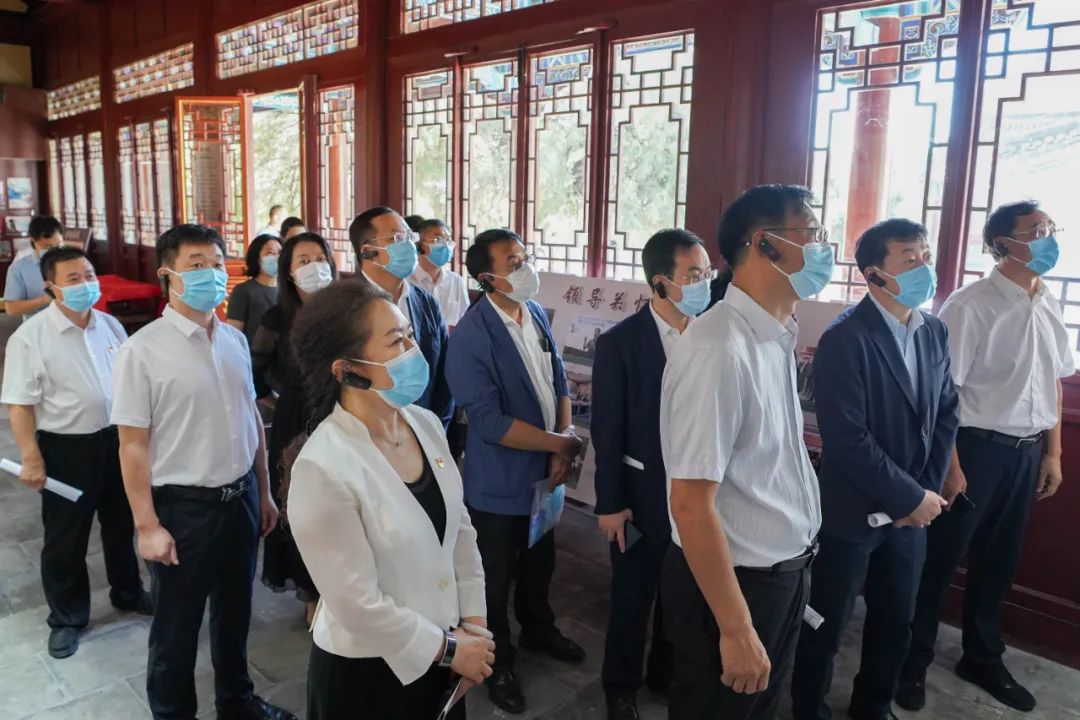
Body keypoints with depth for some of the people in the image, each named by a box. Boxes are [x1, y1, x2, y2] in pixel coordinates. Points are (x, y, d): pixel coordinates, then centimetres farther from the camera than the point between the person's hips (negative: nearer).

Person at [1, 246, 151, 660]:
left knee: (121, 524, 21)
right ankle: (66, 619, 29)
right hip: (66, 448, -4)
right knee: (65, 539, 10)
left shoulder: (110, 326, 1)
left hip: (117, 439, 5)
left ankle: (127, 592, 42)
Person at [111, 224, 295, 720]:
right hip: (182, 506, -5)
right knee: (176, 626, 13)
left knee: (234, 612, 23)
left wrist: (263, 492, 12)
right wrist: (148, 526, -14)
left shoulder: (236, 340, 3)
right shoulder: (143, 351, -15)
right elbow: (133, 445, -14)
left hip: (240, 498, 5)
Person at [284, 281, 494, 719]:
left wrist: (472, 622, -1)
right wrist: (448, 647, -12)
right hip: (365, 671, -6)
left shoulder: (426, 424, -6)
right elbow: (358, 606, -23)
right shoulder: (323, 469, -27)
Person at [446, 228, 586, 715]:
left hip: (544, 468, 7)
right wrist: (562, 443, -21)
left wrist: (561, 447, -9)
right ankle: (496, 660, 38)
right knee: (496, 576, 15)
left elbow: (558, 382, 5)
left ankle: (537, 629, 52)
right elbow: (490, 422, -27)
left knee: (540, 559, 26)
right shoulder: (471, 337, -24)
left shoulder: (536, 314, -1)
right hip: (499, 480, -6)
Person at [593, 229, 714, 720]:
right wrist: (610, 503, -9)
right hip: (644, 493, -3)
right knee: (632, 597, 15)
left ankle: (668, 675, 45)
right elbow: (607, 431, -11)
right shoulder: (619, 343, -14)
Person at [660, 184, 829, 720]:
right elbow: (691, 505, -26)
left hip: (785, 570, 8)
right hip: (735, 579, -8)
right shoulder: (719, 350, -26)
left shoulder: (777, 337, 2)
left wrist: (793, 563, 15)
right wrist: (736, 629, -21)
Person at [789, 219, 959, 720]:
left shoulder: (934, 331, 3)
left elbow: (946, 414, 8)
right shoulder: (844, 340, -20)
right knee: (827, 622, 11)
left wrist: (927, 490, -1)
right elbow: (847, 440, -24)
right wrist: (912, 497, -16)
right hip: (853, 509, -6)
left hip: (912, 509, 7)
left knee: (896, 620, 20)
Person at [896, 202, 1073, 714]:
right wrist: (950, 464, -17)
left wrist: (1052, 452, 15)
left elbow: (1053, 383, 15)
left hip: (1028, 450, 7)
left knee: (999, 559, 20)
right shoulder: (970, 306, -16)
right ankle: (912, 659, 25)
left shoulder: (1049, 307, 6)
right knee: (940, 556, 5)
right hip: (978, 446, -7)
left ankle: (983, 658, 39)